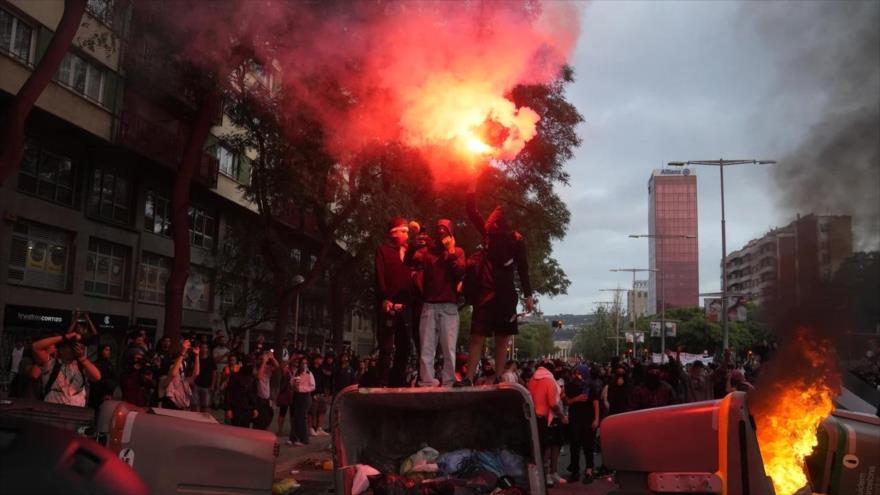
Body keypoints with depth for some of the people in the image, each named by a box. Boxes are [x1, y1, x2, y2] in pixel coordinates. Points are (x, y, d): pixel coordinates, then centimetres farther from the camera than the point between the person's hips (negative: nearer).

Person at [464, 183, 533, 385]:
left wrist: (528, 295, -1)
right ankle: (469, 379, -8)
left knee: (502, 339, 5)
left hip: (506, 295, -1)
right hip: (486, 293, 1)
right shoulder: (488, 233, 7)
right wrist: (474, 185, -2)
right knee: (477, 337, -5)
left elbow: (522, 268, 3)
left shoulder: (515, 239, 2)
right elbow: (472, 211, 3)